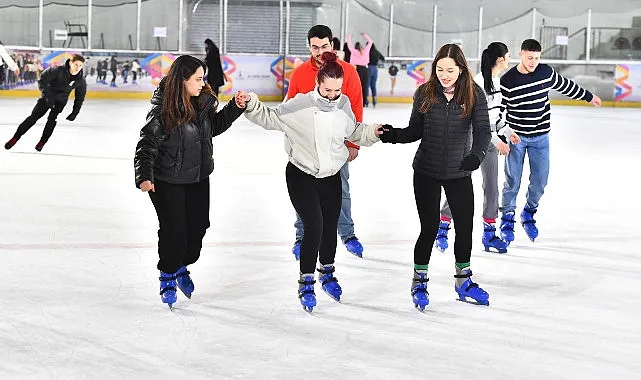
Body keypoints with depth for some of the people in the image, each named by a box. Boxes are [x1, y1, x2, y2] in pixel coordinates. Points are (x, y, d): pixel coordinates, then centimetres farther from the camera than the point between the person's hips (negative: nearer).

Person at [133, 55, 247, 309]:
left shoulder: (203, 101, -3)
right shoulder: (162, 111, -23)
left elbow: (214, 126, 14)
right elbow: (147, 145, -20)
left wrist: (235, 107, 1)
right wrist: (144, 176, -31)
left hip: (199, 178, 6)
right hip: (167, 181, -6)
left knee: (198, 226, 11)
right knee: (174, 230, -1)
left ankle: (181, 267, 38)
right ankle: (167, 276, 24)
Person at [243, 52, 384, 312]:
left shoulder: (344, 105, -4)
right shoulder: (300, 105, -19)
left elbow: (354, 132, 13)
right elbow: (270, 118, -10)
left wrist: (373, 132, -4)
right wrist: (251, 105, -25)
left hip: (331, 177, 5)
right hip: (301, 176, -5)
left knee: (330, 227, 13)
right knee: (314, 227, -13)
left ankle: (327, 274, 39)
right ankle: (306, 283, 3)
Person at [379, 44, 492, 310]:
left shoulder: (474, 94, -8)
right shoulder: (425, 93, -7)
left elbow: (482, 130, -16)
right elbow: (415, 131, -1)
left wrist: (477, 153, -34)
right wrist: (392, 135, -18)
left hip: (459, 173, 1)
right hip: (426, 173, -1)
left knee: (465, 226, 10)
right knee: (429, 228, -1)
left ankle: (463, 281, 31)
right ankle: (419, 282, 20)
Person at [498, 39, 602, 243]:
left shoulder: (546, 72, -4)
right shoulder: (507, 80, -13)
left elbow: (565, 85, 15)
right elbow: (497, 111, -9)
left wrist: (588, 96, 26)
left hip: (540, 138, 3)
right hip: (516, 136, -3)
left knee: (540, 180, 2)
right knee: (512, 181, -3)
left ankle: (529, 214, 26)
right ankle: (507, 218, 17)